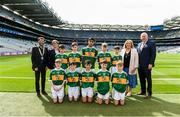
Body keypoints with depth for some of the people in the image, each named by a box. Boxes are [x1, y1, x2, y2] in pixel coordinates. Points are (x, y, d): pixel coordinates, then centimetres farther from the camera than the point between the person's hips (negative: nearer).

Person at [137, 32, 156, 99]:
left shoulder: (151, 43, -2)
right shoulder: (139, 44, 17)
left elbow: (153, 54, -8)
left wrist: (151, 63, -15)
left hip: (147, 65, -6)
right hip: (140, 65, 6)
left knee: (148, 79, 2)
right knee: (141, 79, 12)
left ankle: (149, 93, 11)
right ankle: (143, 91, 24)